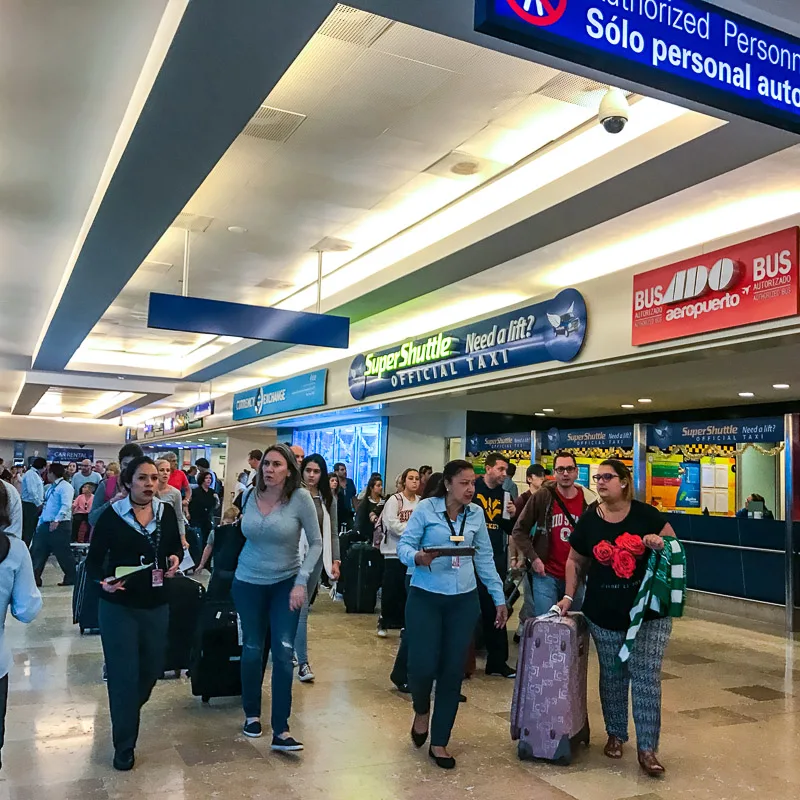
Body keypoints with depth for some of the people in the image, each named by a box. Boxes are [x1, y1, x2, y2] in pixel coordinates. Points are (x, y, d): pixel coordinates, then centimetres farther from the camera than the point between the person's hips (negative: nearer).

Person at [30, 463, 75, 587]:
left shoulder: (65, 486, -12)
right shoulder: (50, 487, 18)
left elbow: (66, 506, -23)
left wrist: (56, 520, -31)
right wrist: (40, 523, 17)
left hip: (60, 525, -9)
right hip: (46, 524, 9)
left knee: (62, 553, -2)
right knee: (37, 551, 6)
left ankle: (72, 578, 10)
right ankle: (34, 578, 10)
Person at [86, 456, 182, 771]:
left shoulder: (167, 511, -2)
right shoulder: (111, 515, -12)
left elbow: (176, 546, 11)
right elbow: (93, 560, -8)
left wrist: (175, 559, -11)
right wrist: (104, 581, -28)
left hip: (157, 605, 4)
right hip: (119, 607, -4)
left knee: (152, 669, 16)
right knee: (123, 675, 1)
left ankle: (127, 712, 48)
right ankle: (124, 746, 19)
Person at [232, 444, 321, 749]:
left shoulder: (300, 497, -16)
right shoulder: (250, 495, -5)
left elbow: (316, 542, -11)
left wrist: (301, 581, -15)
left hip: (286, 583, -3)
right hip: (248, 582, 3)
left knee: (283, 652, -8)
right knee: (252, 650, 11)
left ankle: (280, 730, -1)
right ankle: (252, 713, 31)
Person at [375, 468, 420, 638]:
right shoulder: (394, 500, -4)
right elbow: (392, 524, -14)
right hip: (395, 551, -3)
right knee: (391, 589, 1)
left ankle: (404, 623, 17)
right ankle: (384, 622, 15)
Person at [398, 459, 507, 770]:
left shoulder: (476, 514, 6)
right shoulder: (426, 508, -6)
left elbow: (485, 558, 11)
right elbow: (404, 545, -7)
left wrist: (499, 598, 11)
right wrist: (417, 557, -30)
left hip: (464, 600, 4)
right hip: (425, 598, -3)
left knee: (453, 671, 5)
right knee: (423, 665, -8)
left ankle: (439, 742, 22)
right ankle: (421, 710, 28)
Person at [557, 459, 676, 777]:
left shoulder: (646, 514, -7)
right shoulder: (588, 520, -2)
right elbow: (575, 562, 9)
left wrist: (661, 543, -18)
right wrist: (569, 596, 1)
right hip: (604, 615, 2)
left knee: (646, 678, -1)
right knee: (612, 676, 14)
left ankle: (647, 748, 8)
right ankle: (615, 734, 32)